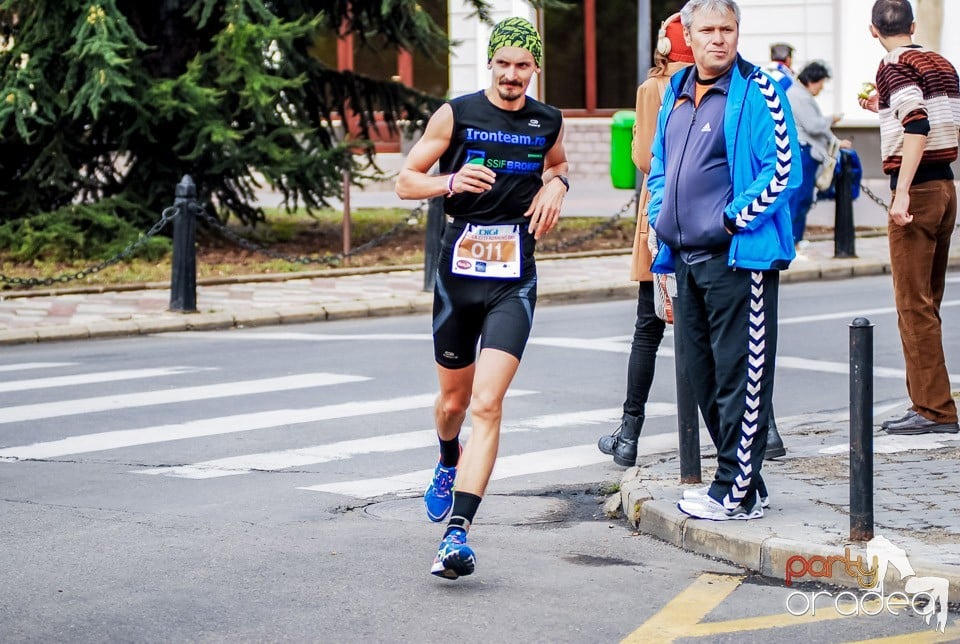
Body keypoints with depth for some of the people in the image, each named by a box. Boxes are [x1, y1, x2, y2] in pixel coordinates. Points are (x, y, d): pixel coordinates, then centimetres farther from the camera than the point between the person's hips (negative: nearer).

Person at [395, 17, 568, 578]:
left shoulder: (548, 123, 6)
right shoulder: (456, 115, -2)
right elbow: (406, 180, 1)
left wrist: (556, 185, 6)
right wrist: (450, 182, -18)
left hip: (514, 279, 0)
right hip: (458, 271, 0)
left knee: (487, 404, -16)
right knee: (454, 400, 16)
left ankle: (458, 532, -21)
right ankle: (449, 463, 52)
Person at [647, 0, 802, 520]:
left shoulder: (757, 92, -8)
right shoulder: (675, 93, 15)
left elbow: (782, 167, -14)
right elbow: (658, 164, 27)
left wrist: (735, 218, -15)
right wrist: (661, 218, 13)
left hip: (737, 257, -8)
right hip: (686, 258, 8)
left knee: (739, 376, -6)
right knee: (703, 375, 12)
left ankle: (736, 492, -2)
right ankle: (741, 478, 22)